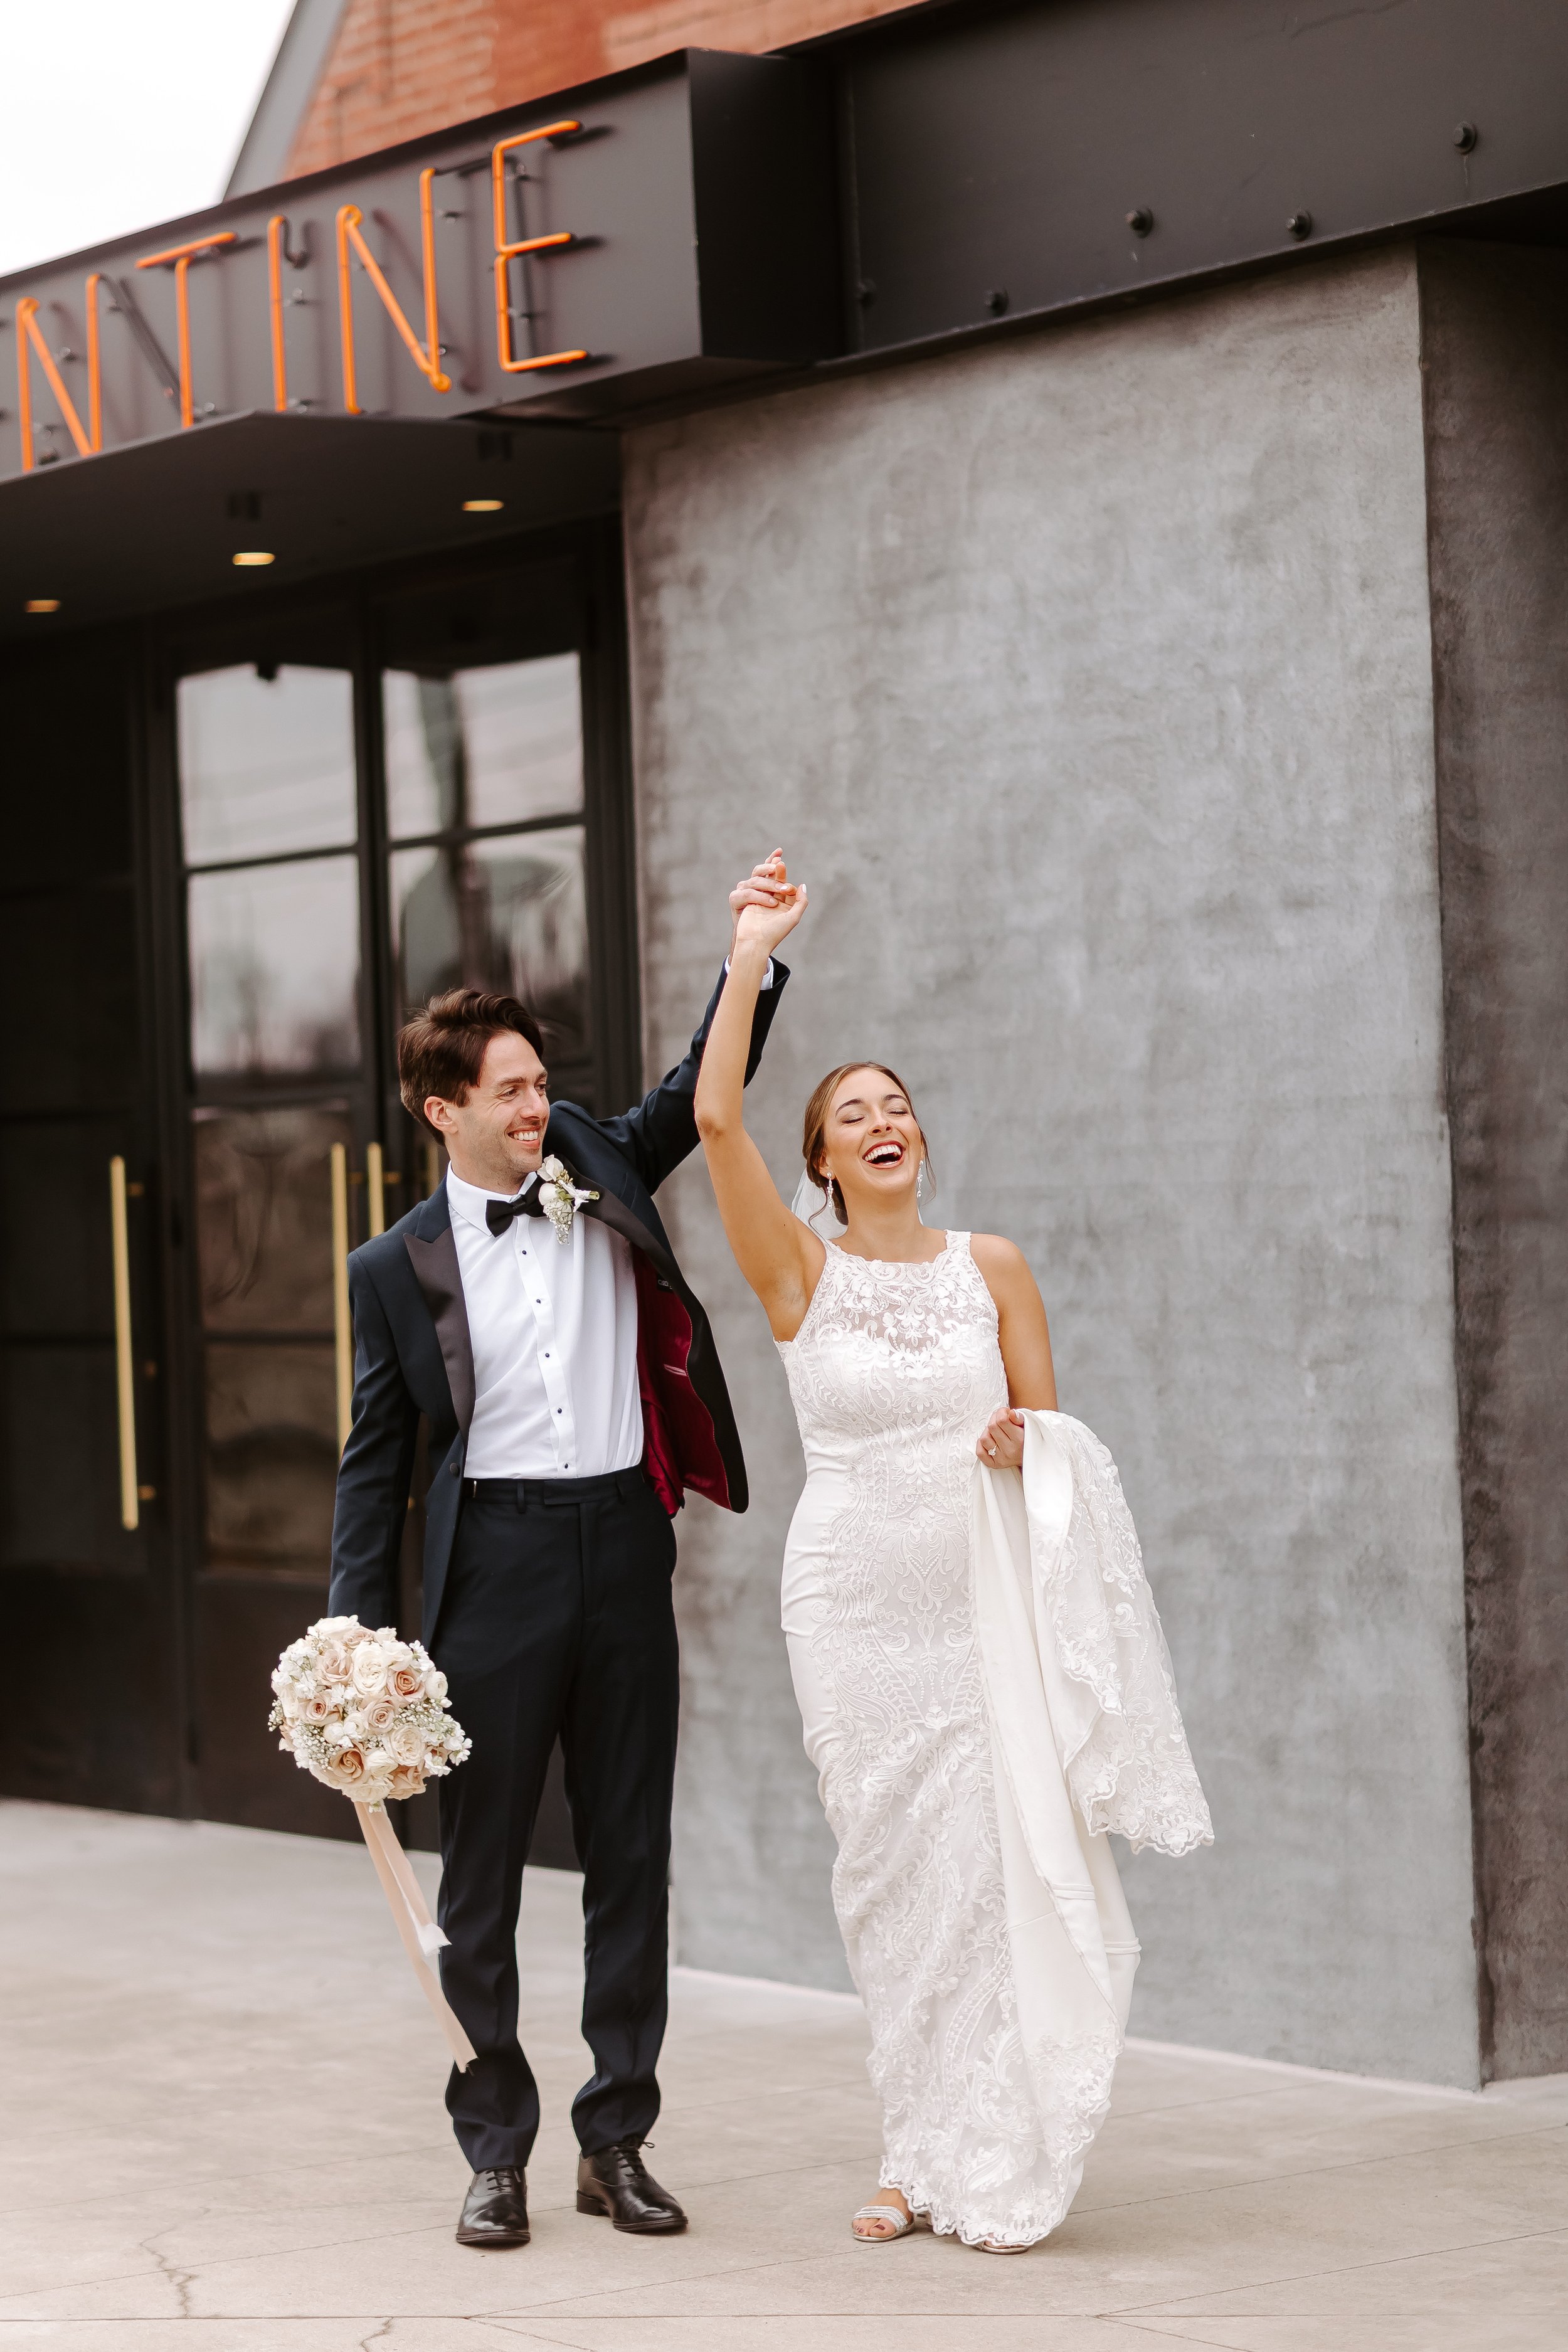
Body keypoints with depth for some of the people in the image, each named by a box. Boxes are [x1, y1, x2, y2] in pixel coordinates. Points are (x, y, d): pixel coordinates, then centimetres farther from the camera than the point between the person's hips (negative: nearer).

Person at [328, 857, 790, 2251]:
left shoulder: (602, 1177, 8)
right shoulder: (399, 1267, 1)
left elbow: (703, 1090, 5)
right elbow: (375, 1458, 2)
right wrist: (362, 1639, -3)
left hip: (622, 1546, 3)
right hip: (495, 1557, -3)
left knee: (632, 1859, 7)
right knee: (482, 1872, 4)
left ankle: (617, 2141, 17)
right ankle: (495, 2149, 14)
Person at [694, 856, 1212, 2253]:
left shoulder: (992, 1267, 5)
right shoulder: (799, 1274, 0)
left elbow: (1051, 1432, 10)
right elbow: (715, 1115, -13)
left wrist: (1022, 1448, -13)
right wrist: (753, 954, -12)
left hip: (989, 1600, 1)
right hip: (856, 1600, 0)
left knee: (1005, 1866, -5)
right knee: (895, 1875, 4)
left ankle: (999, 2168, 3)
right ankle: (926, 2159, 15)